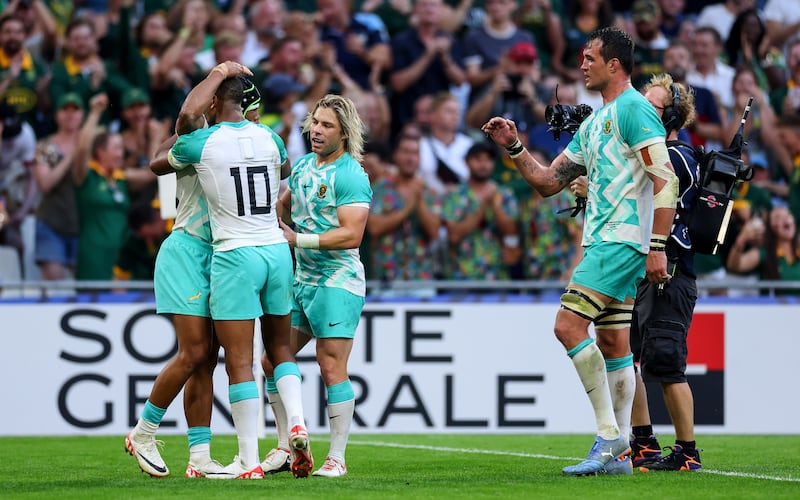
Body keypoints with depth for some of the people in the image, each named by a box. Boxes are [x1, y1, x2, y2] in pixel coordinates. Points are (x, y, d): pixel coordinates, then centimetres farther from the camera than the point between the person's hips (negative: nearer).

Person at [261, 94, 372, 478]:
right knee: (272, 360, 7)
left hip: (337, 281, -9)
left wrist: (299, 239, -21)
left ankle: (337, 458, -4)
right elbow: (285, 206, 32)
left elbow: (352, 234, -23)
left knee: (332, 368, -10)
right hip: (301, 280, 9)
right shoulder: (303, 166, 12)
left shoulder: (350, 175, -14)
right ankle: (285, 447, 17)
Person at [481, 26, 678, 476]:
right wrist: (514, 147, 11)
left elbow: (666, 181, -16)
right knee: (612, 342, 8)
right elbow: (548, 182, 25)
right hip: (604, 242, 10)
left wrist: (657, 248, -21)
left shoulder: (634, 110, -10)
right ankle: (619, 452, 9)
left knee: (569, 325, -17)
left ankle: (609, 434, -15)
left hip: (621, 240, -10)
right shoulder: (594, 122, 20)